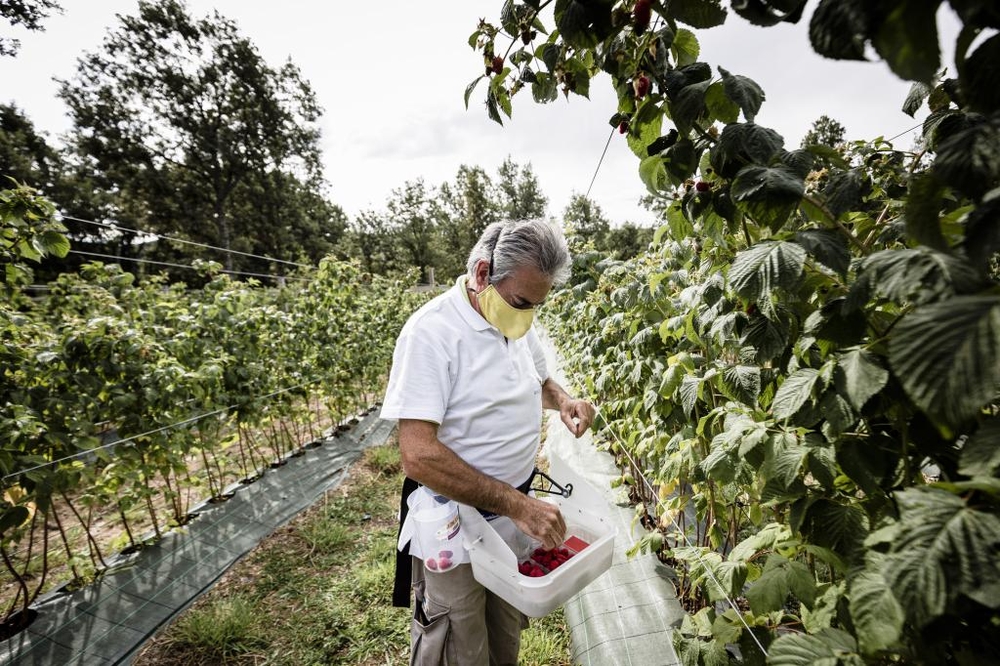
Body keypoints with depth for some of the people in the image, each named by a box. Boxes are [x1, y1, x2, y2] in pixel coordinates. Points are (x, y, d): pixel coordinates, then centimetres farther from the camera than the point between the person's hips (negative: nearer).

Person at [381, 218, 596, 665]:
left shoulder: (519, 323, -1)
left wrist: (563, 401, -6)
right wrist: (517, 505, -30)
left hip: (517, 511, 7)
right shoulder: (431, 331, -25)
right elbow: (418, 455, -29)